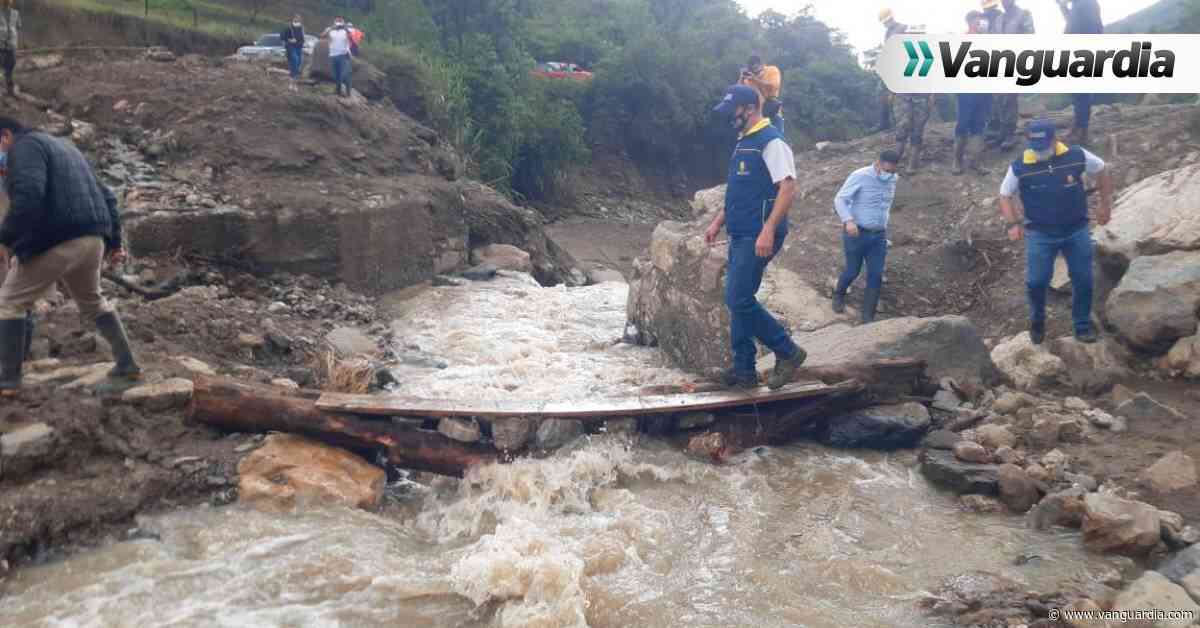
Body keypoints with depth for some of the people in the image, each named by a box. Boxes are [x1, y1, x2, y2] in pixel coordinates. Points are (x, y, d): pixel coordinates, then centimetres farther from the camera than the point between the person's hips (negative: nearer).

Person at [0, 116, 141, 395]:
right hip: (92, 239, 8)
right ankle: (127, 363, 22)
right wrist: (114, 242, 24)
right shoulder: (65, 148, 26)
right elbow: (105, 196, 25)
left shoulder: (24, 147, -3)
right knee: (92, 301, 26)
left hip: (54, 241, -8)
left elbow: (28, 195, -22)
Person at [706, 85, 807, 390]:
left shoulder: (771, 141, -13)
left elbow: (788, 188, -20)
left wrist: (768, 231, -27)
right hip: (741, 235, 10)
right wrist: (718, 222, 21)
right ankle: (744, 370, 17)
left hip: (757, 236, -10)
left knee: (739, 300, -12)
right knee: (738, 302, 10)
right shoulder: (743, 142, 17)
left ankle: (788, 353, 2)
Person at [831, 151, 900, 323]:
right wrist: (848, 221, -33)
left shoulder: (893, 179, 4)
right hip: (857, 233, -5)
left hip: (879, 235, 5)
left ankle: (868, 317, 6)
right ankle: (839, 295, 40)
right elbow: (840, 199, -19)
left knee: (876, 276, -1)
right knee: (853, 271, 8)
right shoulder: (860, 176, -15)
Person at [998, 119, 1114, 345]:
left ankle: (1083, 325, 27)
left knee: (1083, 280, 8)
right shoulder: (1020, 167, -14)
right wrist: (1014, 224, -14)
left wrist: (1105, 205, 8)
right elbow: (1005, 196, -1)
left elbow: (1102, 171, 7)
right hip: (1040, 234, -1)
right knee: (1036, 281, -2)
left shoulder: (1077, 156, -12)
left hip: (1076, 231, 1)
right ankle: (1037, 322, 26)